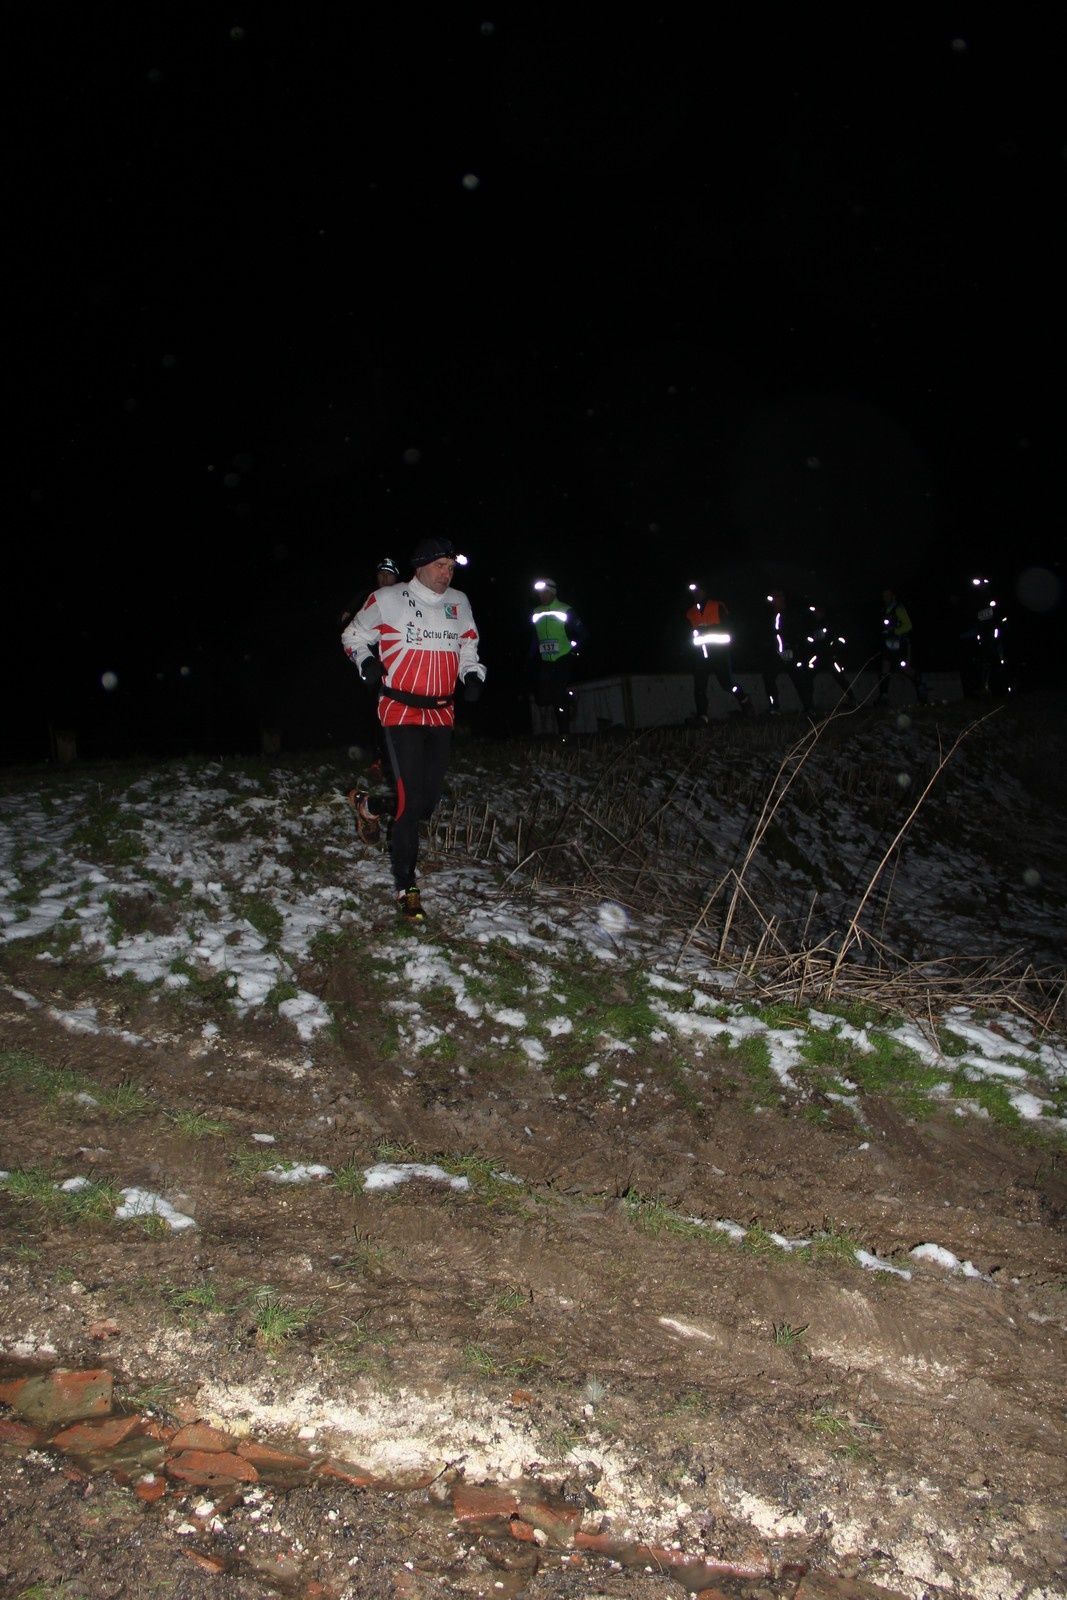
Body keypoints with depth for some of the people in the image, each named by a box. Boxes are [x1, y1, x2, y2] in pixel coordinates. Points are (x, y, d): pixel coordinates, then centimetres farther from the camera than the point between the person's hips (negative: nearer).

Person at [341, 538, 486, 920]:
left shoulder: (459, 604, 10)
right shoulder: (387, 599, -4)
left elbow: (468, 648, 23)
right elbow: (354, 636, 7)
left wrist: (473, 675, 3)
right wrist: (366, 661, -13)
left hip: (441, 714, 6)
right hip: (401, 712, -5)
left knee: (428, 801, 6)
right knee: (412, 800, -13)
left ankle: (370, 807, 37)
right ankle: (405, 887, 0)